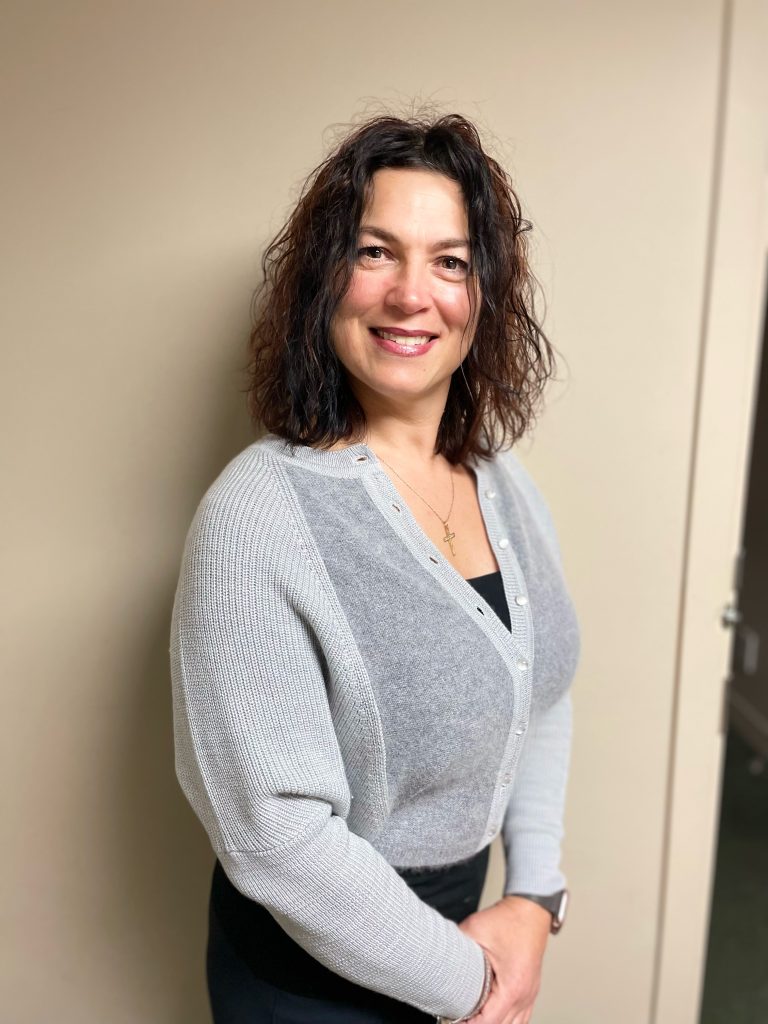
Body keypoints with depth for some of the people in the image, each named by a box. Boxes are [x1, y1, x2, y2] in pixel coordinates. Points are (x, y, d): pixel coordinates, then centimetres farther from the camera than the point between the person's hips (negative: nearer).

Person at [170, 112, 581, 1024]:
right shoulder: (260, 514, -26)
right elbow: (276, 834, -25)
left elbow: (540, 699, 4)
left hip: (466, 910, 6)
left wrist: (536, 899, -5)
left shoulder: (505, 480, -5)